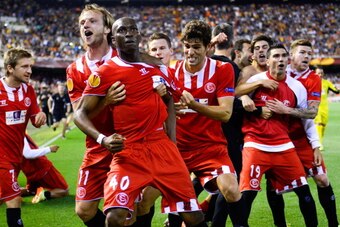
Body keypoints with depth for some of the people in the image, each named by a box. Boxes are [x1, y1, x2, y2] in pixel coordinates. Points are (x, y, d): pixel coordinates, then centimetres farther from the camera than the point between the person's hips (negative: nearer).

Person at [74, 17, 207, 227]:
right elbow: (81, 113, -6)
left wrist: (172, 141, 12)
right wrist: (102, 139, -23)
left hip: (162, 147, 4)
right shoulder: (105, 72, -5)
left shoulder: (156, 65, 11)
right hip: (128, 152, -4)